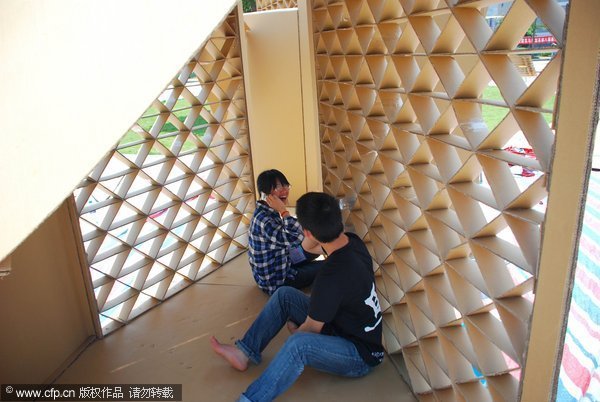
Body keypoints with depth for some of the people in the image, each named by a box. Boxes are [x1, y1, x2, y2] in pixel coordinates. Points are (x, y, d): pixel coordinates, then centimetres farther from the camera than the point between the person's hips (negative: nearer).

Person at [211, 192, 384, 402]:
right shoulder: (353, 241, -10)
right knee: (284, 294, 5)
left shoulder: (332, 276, -35)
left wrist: (294, 330, 2)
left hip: (361, 354, -9)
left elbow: (311, 329, -18)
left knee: (299, 343, -39)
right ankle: (245, 351, 11)